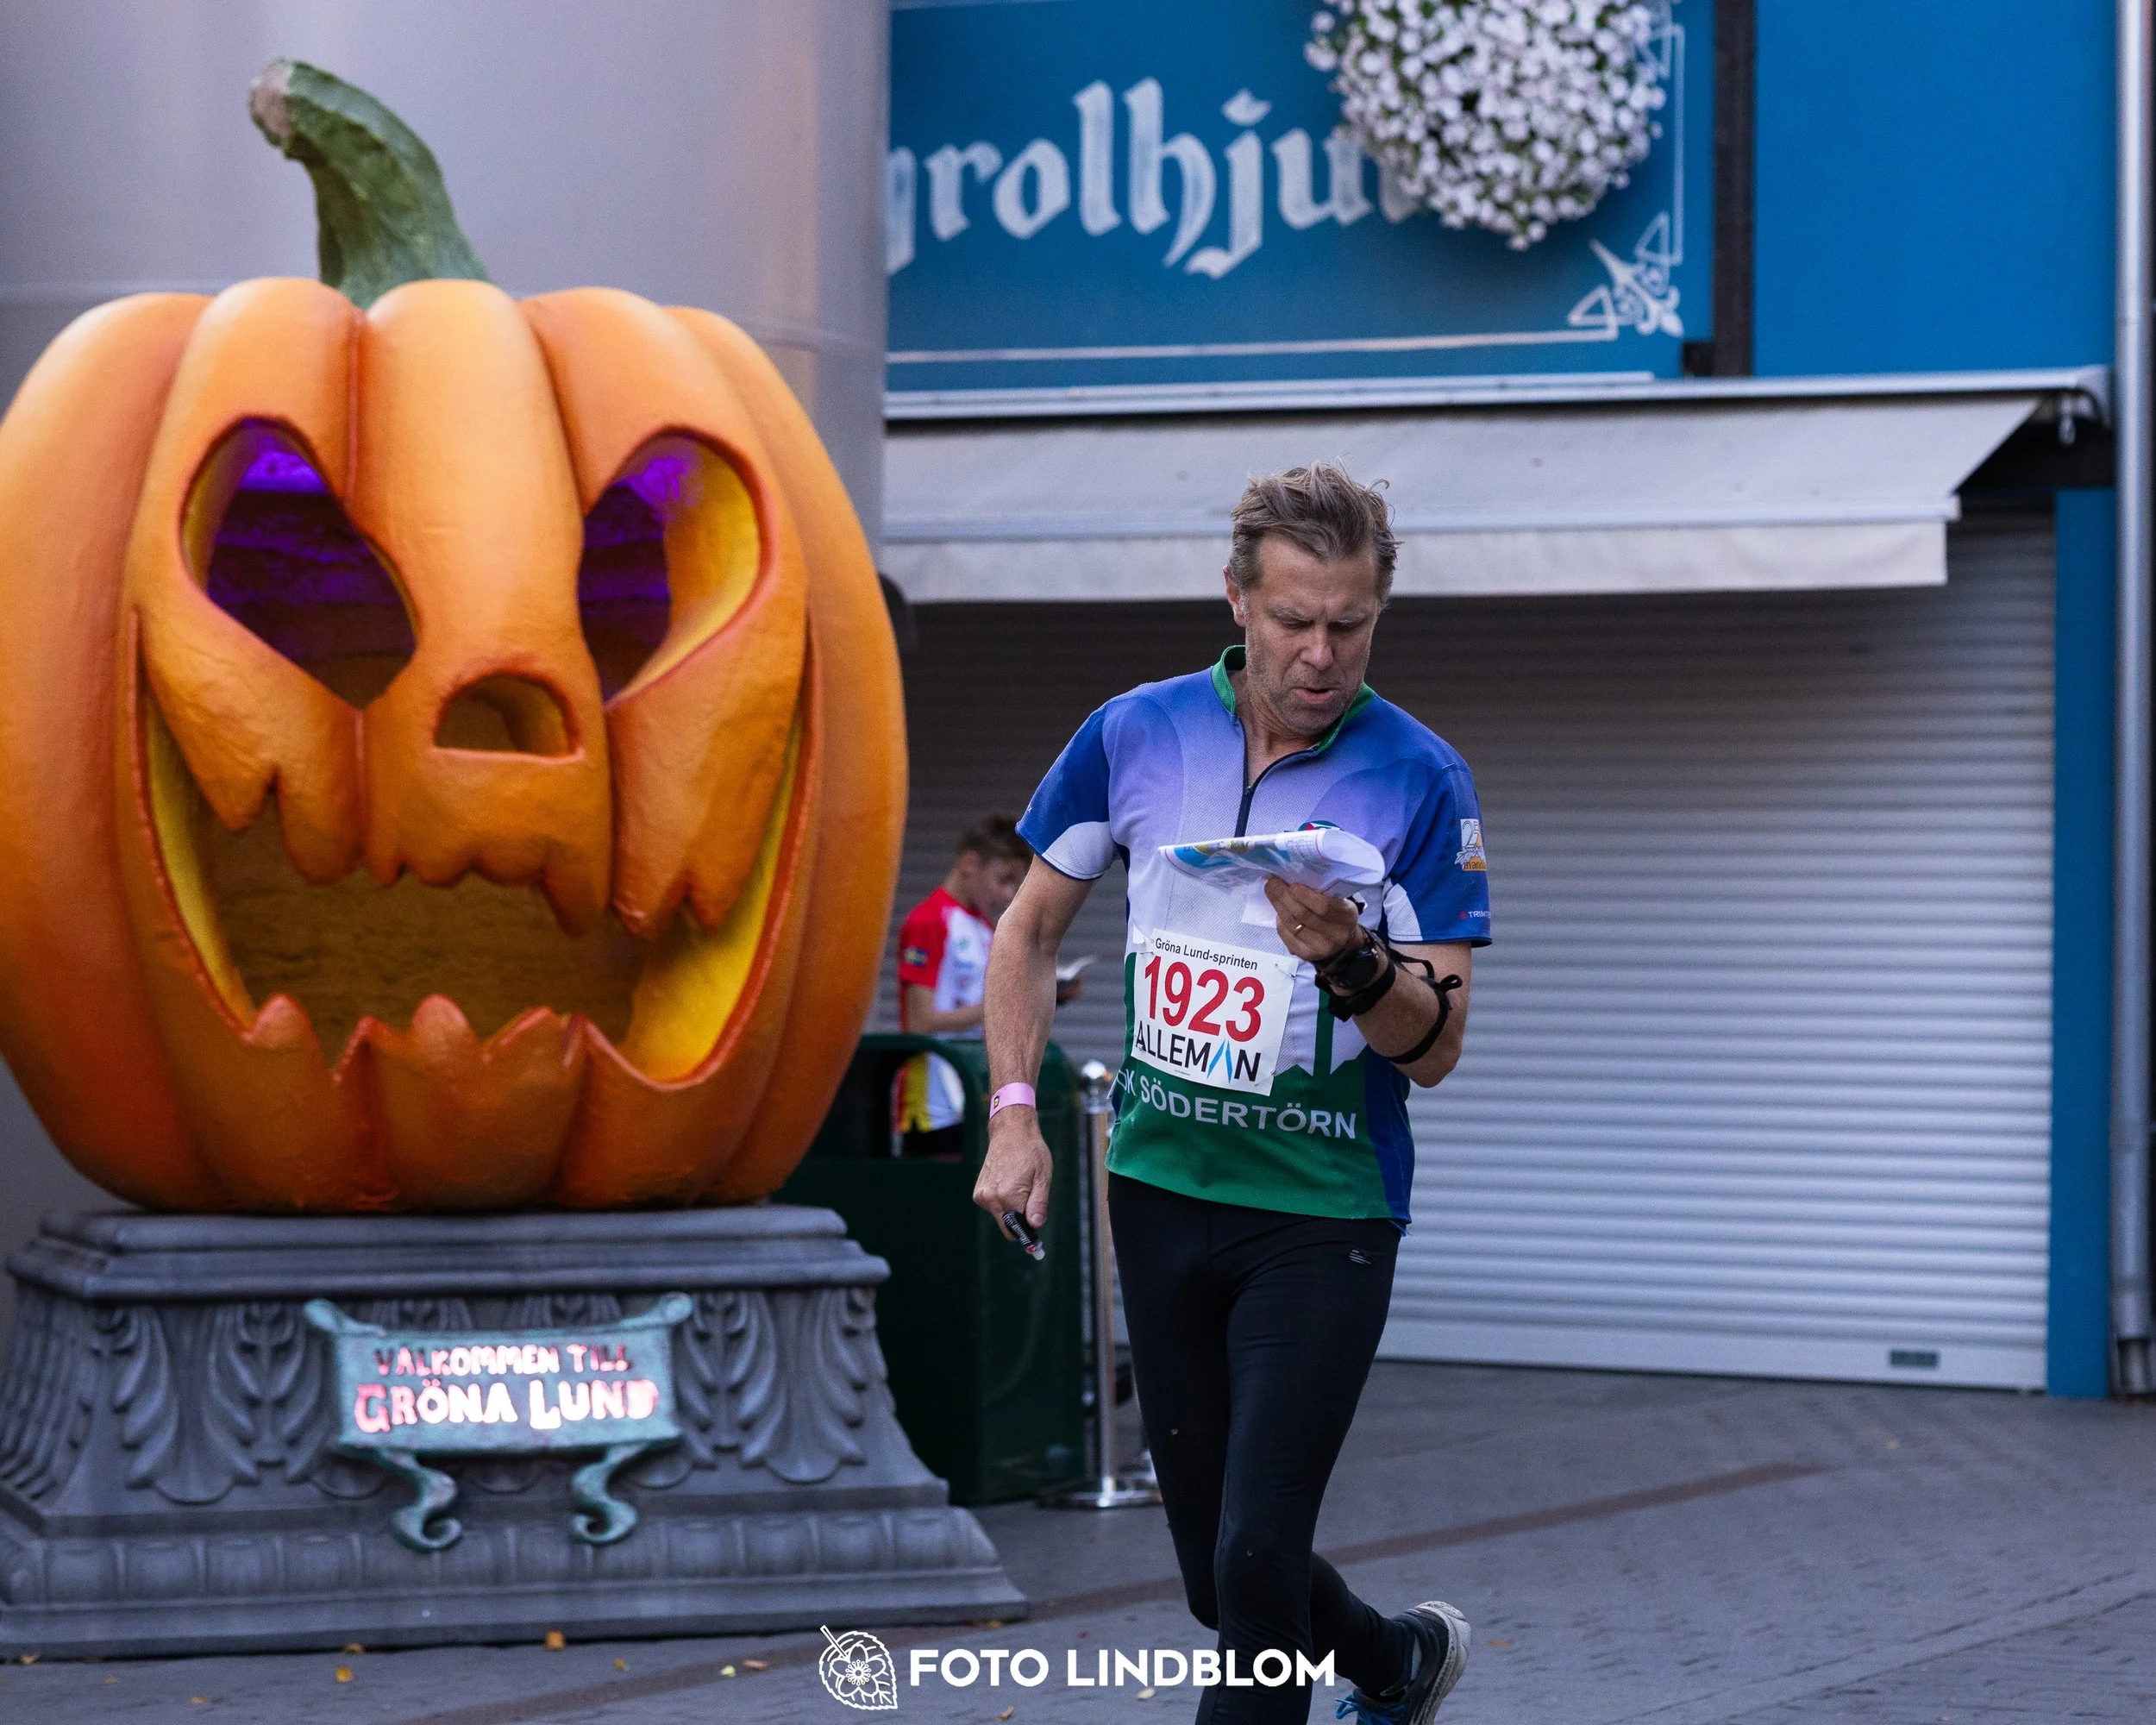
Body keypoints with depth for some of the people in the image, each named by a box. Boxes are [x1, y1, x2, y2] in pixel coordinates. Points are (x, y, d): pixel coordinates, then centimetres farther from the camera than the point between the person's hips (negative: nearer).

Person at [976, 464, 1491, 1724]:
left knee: (1257, 1558, -13)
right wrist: (1016, 1114, 3)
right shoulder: (1135, 735, 0)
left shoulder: (1421, 781, -9)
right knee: (1216, 1568, 11)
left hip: (1325, 1211, -4)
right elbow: (1033, 926, 13)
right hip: (1162, 1189, 4)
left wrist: (1355, 967, -28)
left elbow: (1437, 1048, -9)